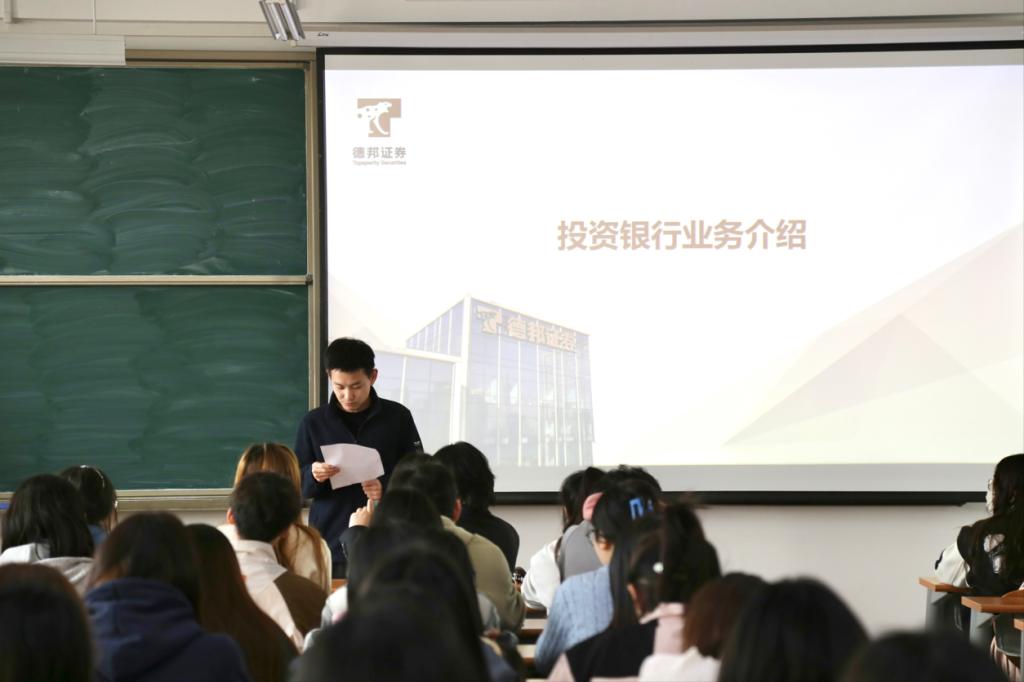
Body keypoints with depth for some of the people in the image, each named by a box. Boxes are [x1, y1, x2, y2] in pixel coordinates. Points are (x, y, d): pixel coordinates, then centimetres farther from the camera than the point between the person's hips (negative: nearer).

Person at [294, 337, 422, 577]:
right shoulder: (313, 422, 5)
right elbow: (296, 484, 7)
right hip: (330, 544, 1)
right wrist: (313, 476, -15)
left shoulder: (397, 417, 2)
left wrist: (388, 488, -15)